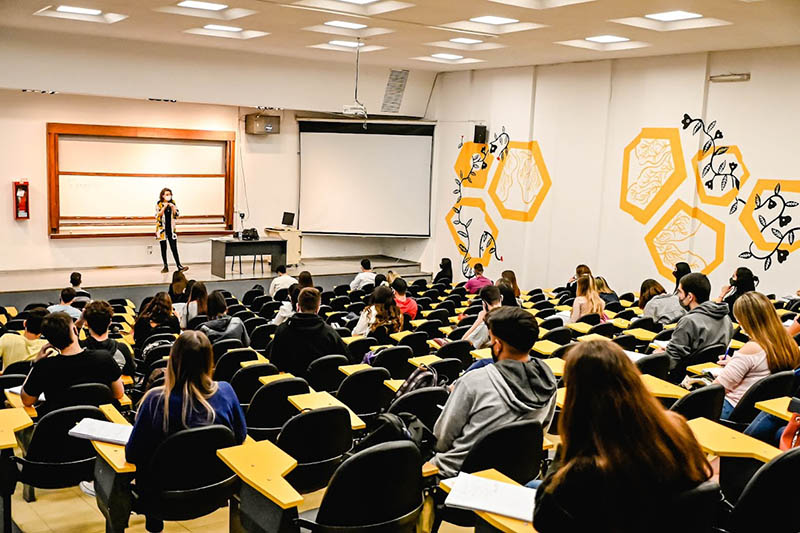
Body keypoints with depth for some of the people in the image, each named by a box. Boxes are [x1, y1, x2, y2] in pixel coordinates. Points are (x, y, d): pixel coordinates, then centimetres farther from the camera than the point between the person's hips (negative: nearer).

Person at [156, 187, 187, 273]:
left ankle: (179, 266, -7)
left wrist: (173, 207, -12)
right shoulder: (159, 204, -2)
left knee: (174, 248, -4)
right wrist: (164, 207, -21)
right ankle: (165, 267, 13)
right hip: (162, 229, -1)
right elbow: (158, 216, -12)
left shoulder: (173, 203, 5)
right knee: (163, 248, 5)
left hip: (171, 229, 1)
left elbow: (177, 215, 3)